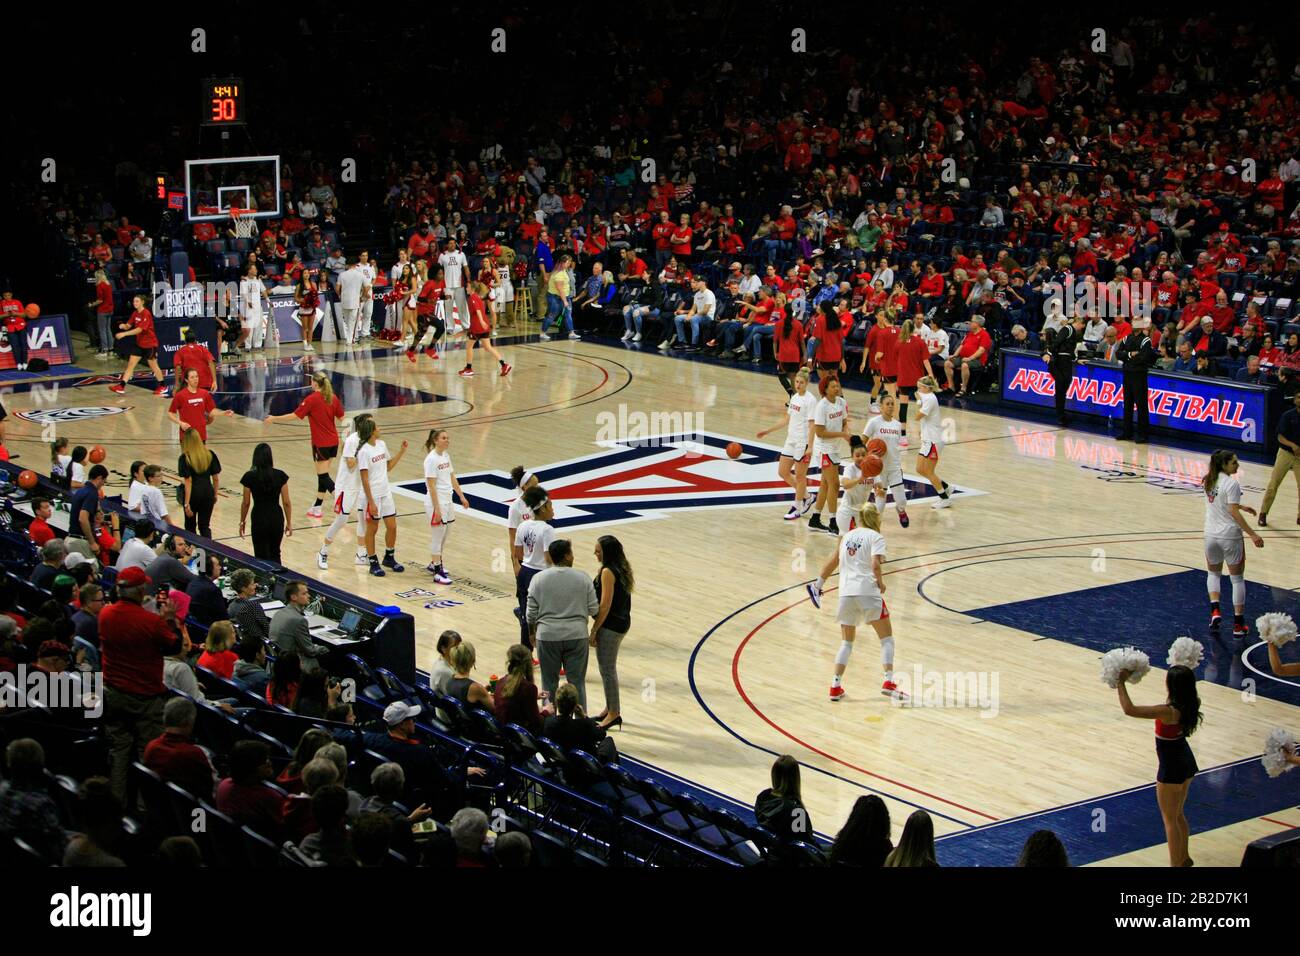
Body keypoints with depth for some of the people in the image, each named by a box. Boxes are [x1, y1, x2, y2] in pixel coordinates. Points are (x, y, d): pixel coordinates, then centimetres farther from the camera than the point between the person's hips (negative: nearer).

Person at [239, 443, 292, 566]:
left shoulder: (249, 476, -9)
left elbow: (246, 503, -3)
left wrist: (242, 521, 11)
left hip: (259, 520, -2)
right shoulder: (280, 475, -6)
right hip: (277, 519, 2)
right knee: (275, 554, 21)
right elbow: (286, 502, -3)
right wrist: (289, 523, 7)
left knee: (262, 557, 8)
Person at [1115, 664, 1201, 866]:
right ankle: (1184, 857, 40)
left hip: (1171, 768, -8)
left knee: (1170, 820, 8)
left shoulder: (1168, 712, -32)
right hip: (1187, 761, 8)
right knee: (1178, 815, 26)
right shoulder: (1192, 704, -10)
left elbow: (1129, 709, -33)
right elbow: (1190, 689, 18)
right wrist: (1186, 672, 20)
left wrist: (1121, 683, -25)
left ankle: (1176, 863, 18)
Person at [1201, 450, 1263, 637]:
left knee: (1214, 574, 25)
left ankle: (1214, 609, 4)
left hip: (1211, 535, 6)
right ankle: (1238, 625, 7)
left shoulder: (1209, 481, 5)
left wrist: (1241, 506, 31)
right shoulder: (1231, 484, -17)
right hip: (1230, 536, -6)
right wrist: (1252, 535, -20)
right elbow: (1233, 512, -22)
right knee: (1237, 579, 7)